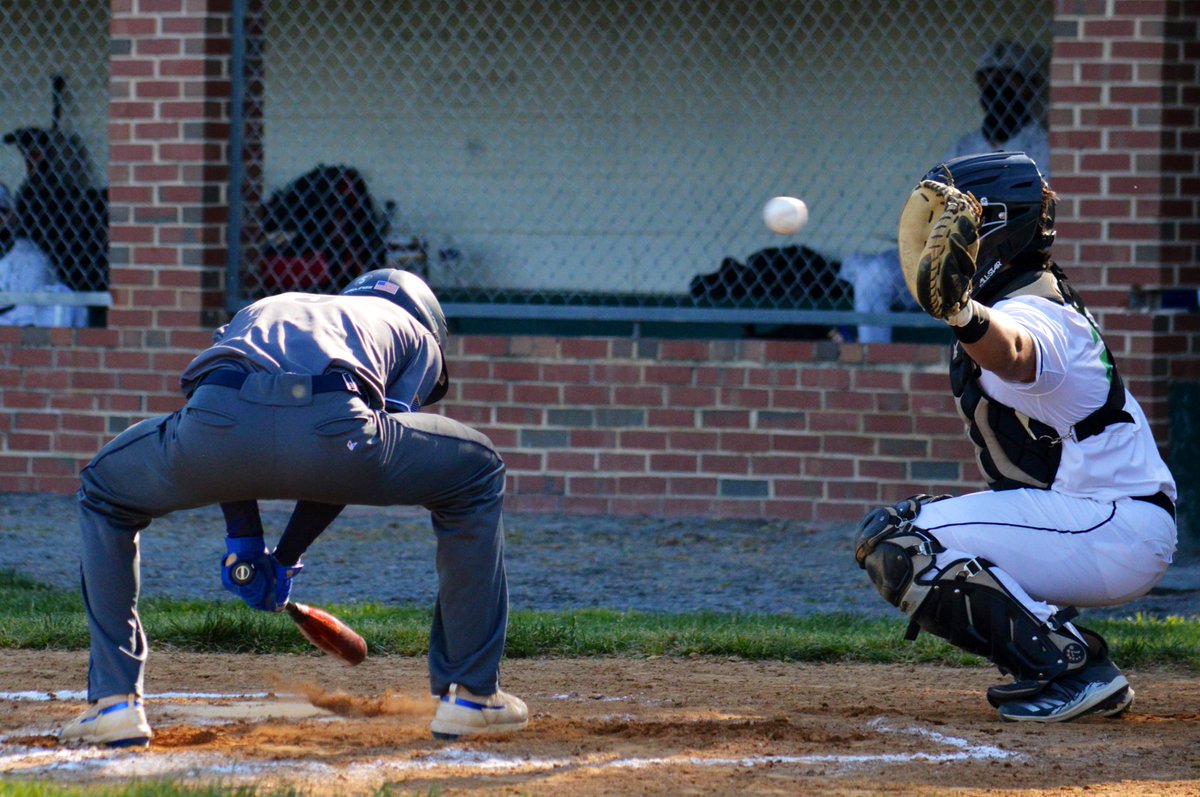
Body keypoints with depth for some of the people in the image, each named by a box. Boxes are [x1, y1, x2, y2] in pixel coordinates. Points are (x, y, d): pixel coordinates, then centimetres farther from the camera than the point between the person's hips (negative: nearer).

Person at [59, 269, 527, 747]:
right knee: (477, 480, 28)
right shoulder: (416, 334, 37)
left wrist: (243, 541, 24)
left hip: (215, 423, 2)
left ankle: (114, 703, 23)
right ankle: (470, 695, 28)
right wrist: (286, 559, 30)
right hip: (331, 430, -2)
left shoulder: (263, 310, 44)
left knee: (104, 496, 35)